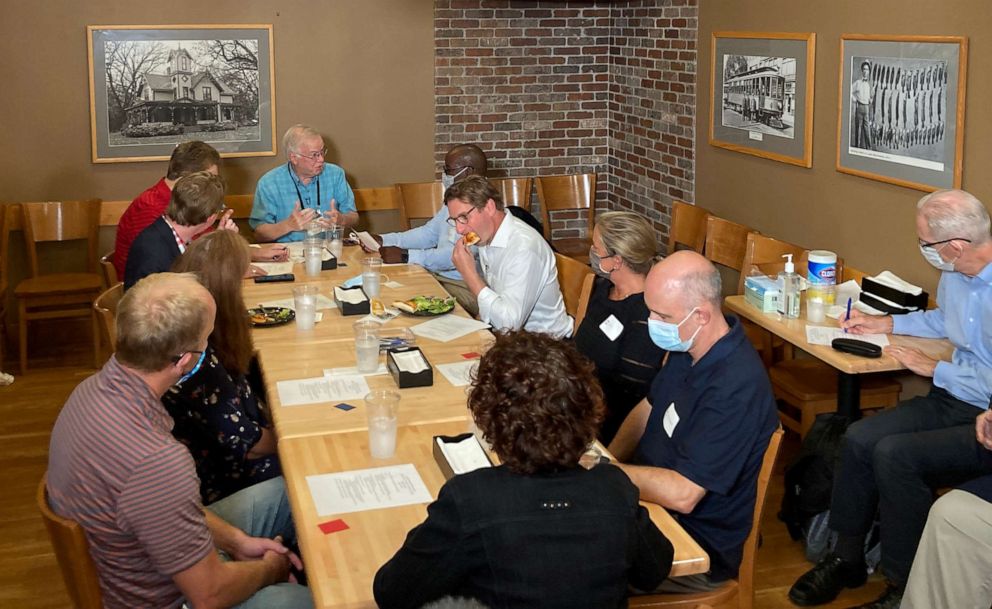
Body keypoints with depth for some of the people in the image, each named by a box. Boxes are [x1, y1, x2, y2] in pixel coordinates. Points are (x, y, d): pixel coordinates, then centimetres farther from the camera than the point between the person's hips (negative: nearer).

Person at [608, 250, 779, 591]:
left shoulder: (736, 387, -29)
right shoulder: (687, 348, -2)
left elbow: (681, 494, -30)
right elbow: (648, 409, 15)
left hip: (700, 550, -8)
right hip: (653, 497, 8)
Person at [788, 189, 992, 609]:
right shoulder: (955, 274, 4)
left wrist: (934, 369, -13)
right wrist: (885, 323, 24)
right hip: (952, 401, 8)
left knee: (895, 455, -26)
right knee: (858, 439, -9)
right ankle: (847, 558, 8)